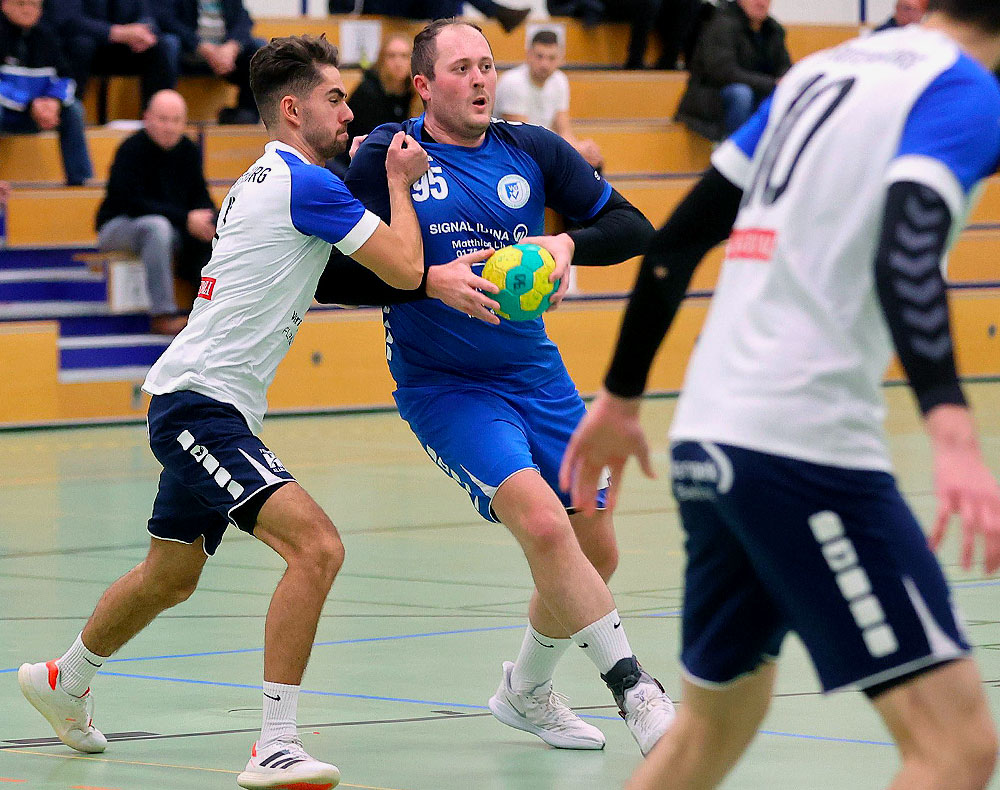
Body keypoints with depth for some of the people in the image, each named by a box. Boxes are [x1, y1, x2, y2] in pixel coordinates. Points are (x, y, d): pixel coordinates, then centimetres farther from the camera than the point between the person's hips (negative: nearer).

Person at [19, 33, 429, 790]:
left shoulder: (264, 180, 15)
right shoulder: (305, 183, -15)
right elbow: (405, 267, -14)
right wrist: (399, 183, 1)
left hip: (199, 408, 11)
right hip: (201, 404, -11)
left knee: (171, 578, 26)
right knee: (315, 545, -24)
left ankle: (64, 681, 48)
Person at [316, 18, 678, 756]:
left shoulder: (533, 151, 3)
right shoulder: (386, 158, -7)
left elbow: (633, 227, 4)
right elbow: (333, 280, -9)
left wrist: (569, 243, -16)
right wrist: (432, 282, -23)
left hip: (537, 375, 5)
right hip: (444, 388, -5)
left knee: (596, 552, 8)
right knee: (542, 523, -26)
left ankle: (527, 690, 33)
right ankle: (634, 689, -20)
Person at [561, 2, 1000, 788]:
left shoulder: (826, 70, 18)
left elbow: (680, 236, 21)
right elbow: (905, 258, -23)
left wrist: (621, 396, 30)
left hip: (705, 437, 9)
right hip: (804, 443, -9)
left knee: (716, 724, 25)